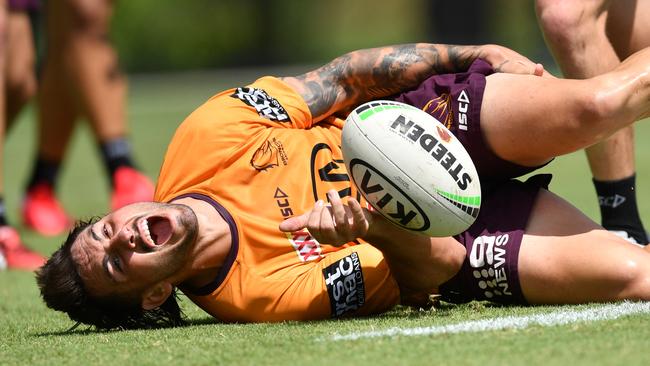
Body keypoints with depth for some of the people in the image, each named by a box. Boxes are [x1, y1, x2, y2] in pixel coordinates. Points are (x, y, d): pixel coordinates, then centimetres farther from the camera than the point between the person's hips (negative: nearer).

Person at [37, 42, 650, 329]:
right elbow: (435, 266, -22)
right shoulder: (259, 295, -26)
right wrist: (368, 227, -46)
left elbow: (341, 79, -3)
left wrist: (475, 52, -4)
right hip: (444, 230, -4)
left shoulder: (203, 138, -15)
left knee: (595, 104, -26)